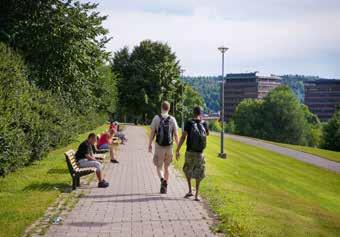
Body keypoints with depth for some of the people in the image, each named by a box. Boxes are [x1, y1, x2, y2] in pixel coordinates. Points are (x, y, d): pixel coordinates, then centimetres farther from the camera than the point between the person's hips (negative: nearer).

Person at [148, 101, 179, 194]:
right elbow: (176, 135, -1)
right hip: (169, 146, 2)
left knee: (159, 166, 5)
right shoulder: (172, 119, -1)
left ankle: (162, 179, -24)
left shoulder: (156, 118, -5)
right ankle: (165, 186, 19)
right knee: (166, 167, 15)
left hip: (159, 146, -2)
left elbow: (152, 133, -3)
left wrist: (150, 145, 8)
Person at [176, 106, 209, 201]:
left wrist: (177, 150, -9)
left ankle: (190, 191, 15)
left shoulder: (189, 123, -9)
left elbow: (183, 137, -14)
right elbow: (207, 133, 19)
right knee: (198, 173, 11)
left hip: (190, 152, -1)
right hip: (200, 153, 1)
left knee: (187, 170, 21)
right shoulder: (204, 123, -2)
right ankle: (196, 195, 5)